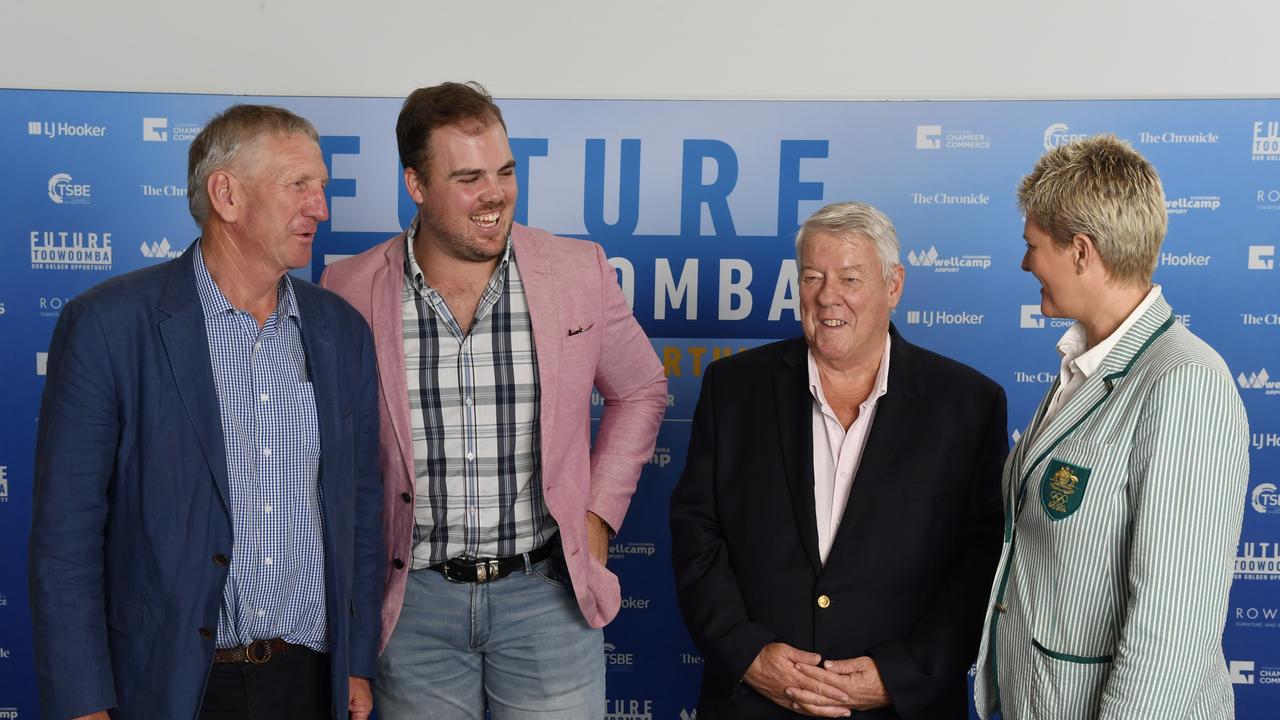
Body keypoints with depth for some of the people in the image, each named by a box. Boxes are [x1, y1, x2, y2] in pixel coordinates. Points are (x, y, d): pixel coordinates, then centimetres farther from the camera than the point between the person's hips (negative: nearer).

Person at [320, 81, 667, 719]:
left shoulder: (580, 272, -5)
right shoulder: (351, 290, -6)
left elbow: (641, 389, 9)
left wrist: (599, 513, 3)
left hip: (547, 591, 0)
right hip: (414, 601, 0)